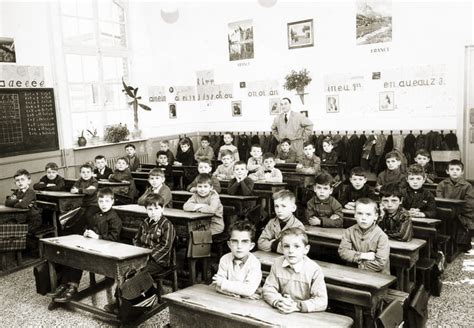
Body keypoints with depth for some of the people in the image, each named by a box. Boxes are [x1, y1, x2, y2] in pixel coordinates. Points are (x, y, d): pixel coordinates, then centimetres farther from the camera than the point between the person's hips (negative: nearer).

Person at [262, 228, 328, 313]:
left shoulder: (315, 270, -9)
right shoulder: (277, 264, 1)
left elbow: (322, 301, -12)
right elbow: (268, 289, 4)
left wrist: (297, 306, -22)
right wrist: (277, 302, -16)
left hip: (305, 316, -2)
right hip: (281, 313, 2)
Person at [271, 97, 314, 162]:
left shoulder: (298, 116, 0)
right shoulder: (277, 118, 9)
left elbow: (309, 125, 1)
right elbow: (273, 129, 27)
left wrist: (303, 138, -1)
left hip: (297, 145, -3)